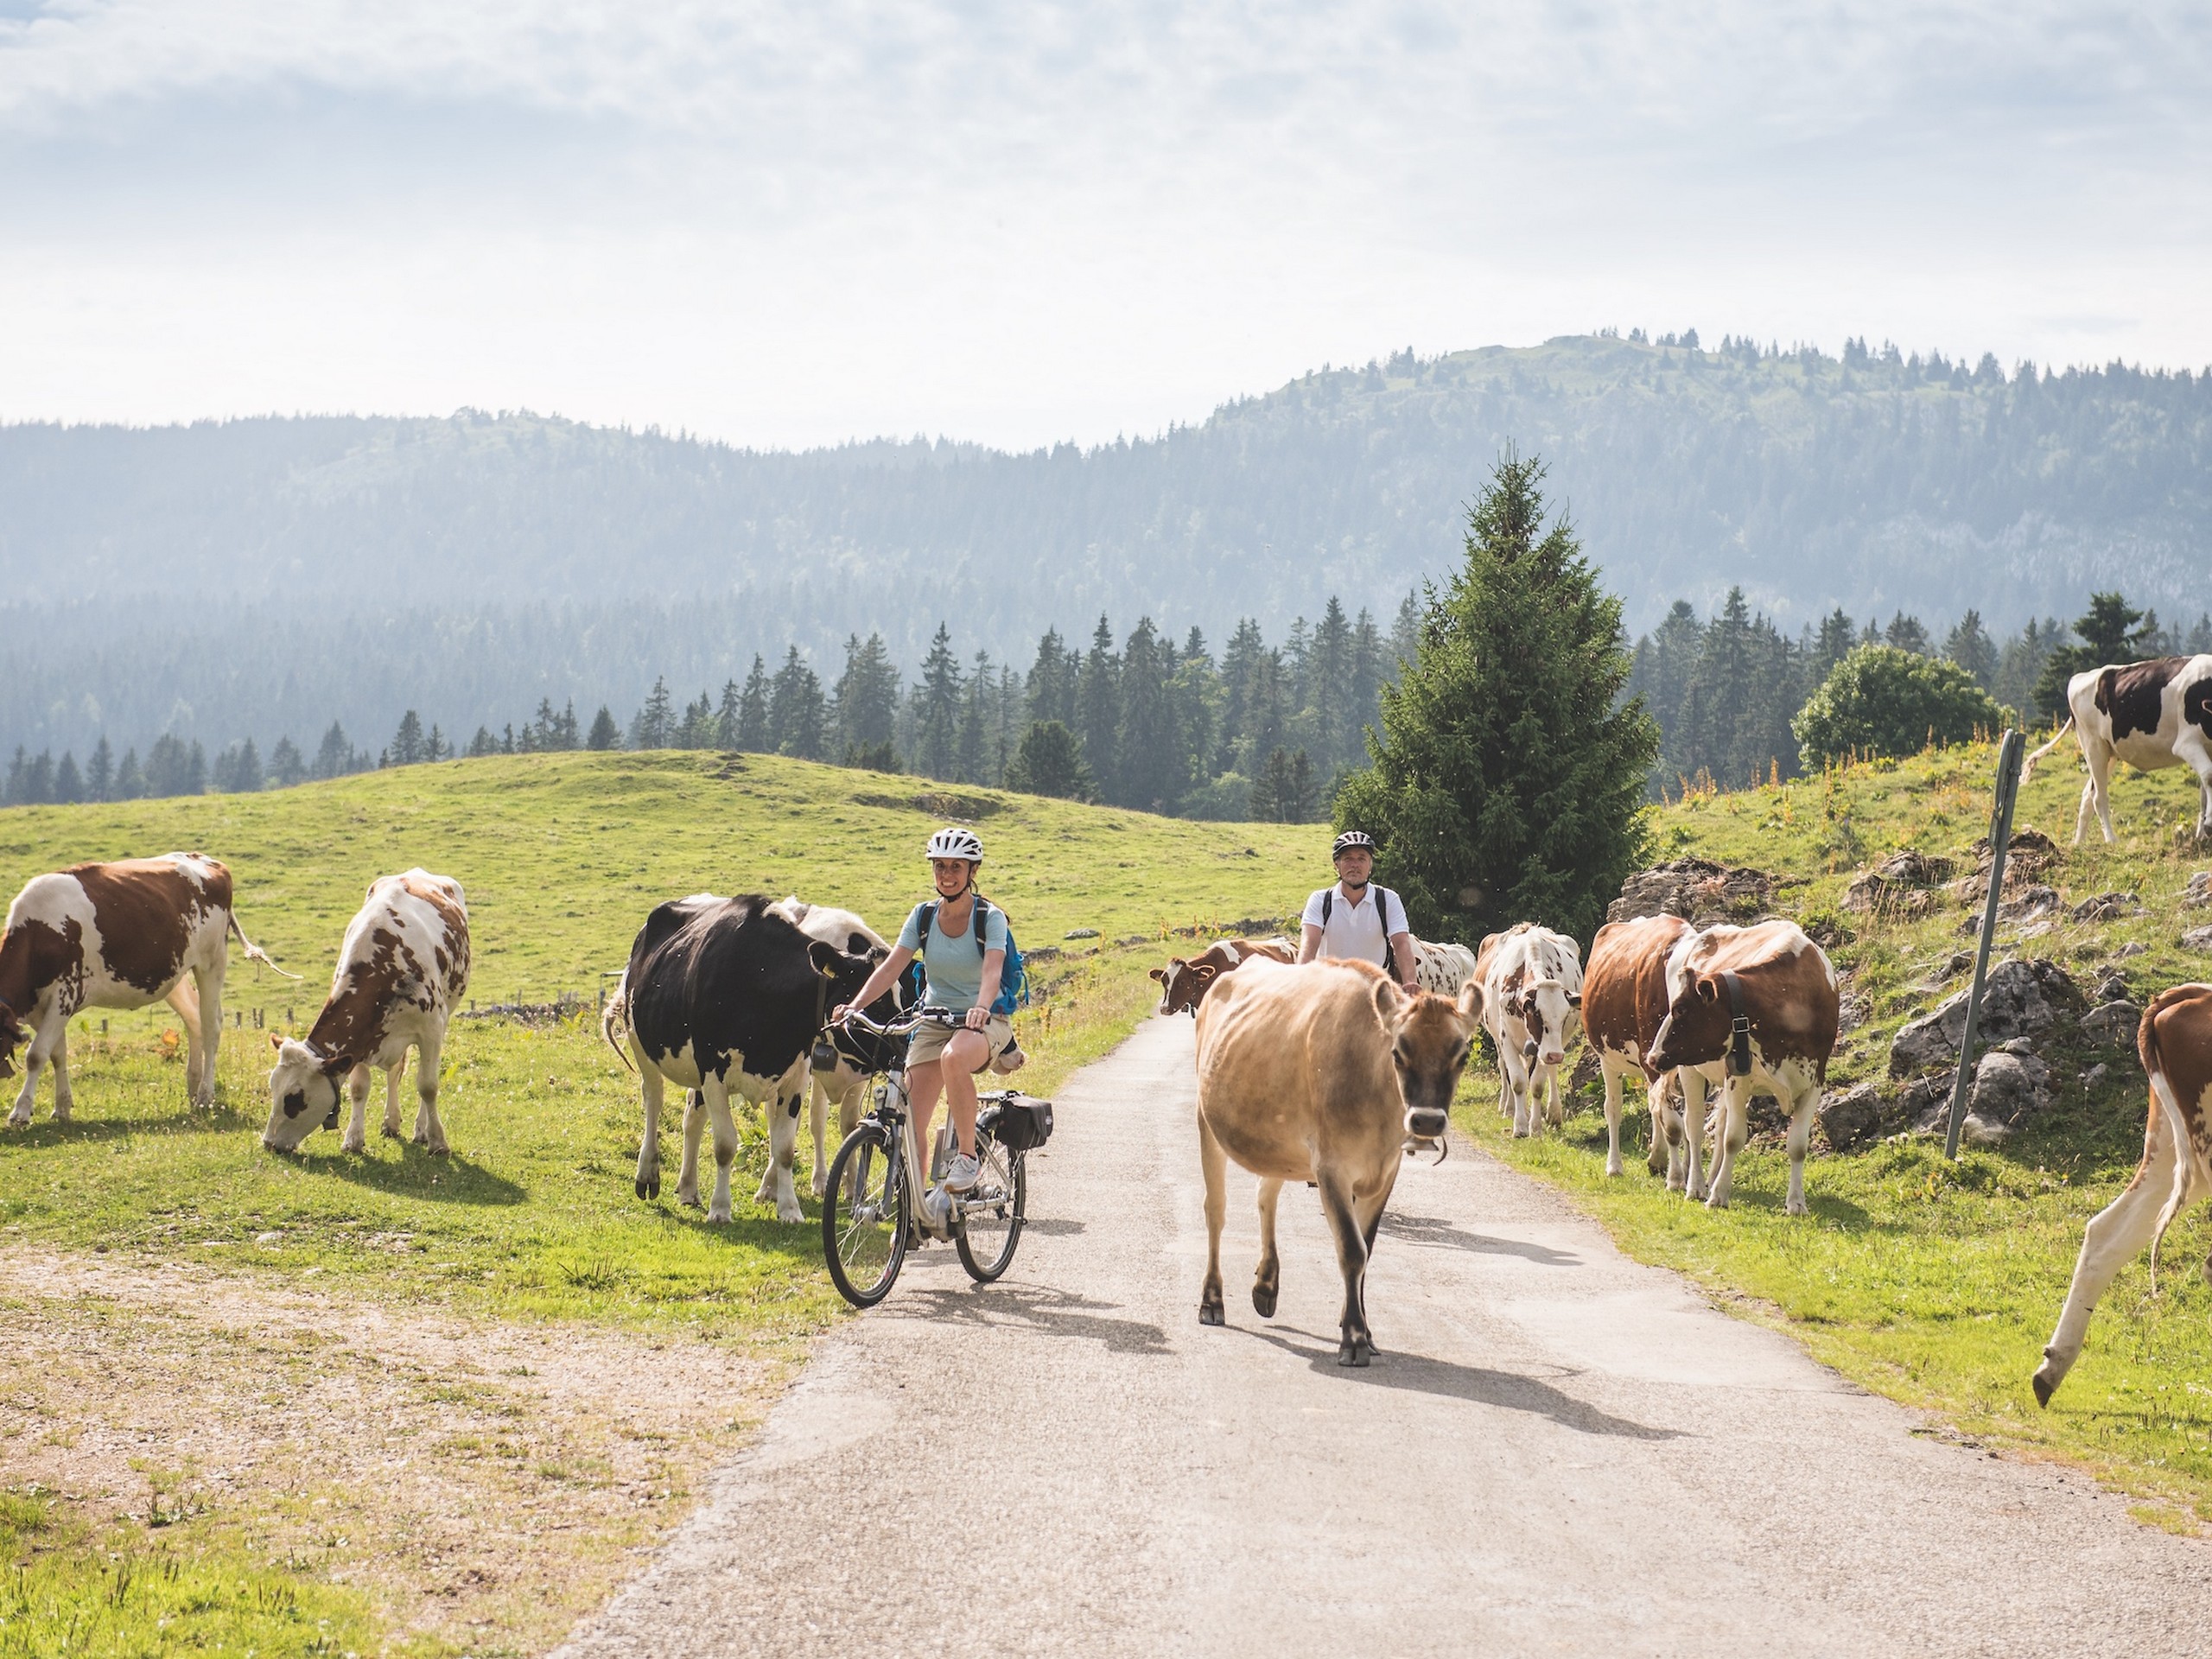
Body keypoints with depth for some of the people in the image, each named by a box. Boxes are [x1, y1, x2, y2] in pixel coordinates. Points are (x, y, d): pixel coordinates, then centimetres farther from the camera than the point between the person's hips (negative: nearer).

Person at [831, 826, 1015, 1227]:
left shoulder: (990, 917, -10)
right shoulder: (923, 916, 1)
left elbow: (992, 970, -26)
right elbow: (891, 968, -7)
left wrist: (981, 1007, -47)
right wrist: (854, 1005, -24)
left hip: (985, 1021, -4)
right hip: (933, 1021, 4)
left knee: (954, 1057, -40)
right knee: (911, 1123, -9)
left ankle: (967, 1156, -25)